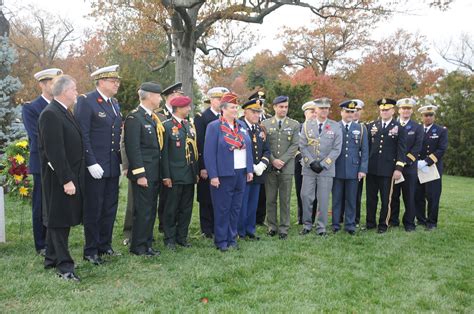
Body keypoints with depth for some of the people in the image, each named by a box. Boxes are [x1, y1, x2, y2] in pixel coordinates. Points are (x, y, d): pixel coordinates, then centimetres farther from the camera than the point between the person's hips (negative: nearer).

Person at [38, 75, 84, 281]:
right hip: (60, 179, -10)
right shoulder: (50, 114, -18)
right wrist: (66, 180, -23)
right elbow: (55, 152, -23)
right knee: (59, 221, 0)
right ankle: (64, 265, 9)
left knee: (59, 220, 17)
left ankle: (52, 260, 30)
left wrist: (73, 177, 14)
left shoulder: (64, 112, 13)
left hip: (70, 176, 10)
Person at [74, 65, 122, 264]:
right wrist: (91, 163, -19)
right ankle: (90, 251, 16)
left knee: (110, 209, 14)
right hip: (95, 167, -7)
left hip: (113, 166, 7)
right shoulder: (86, 101, -10)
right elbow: (82, 135, -15)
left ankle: (105, 245, 28)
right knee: (93, 210, 3)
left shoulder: (115, 104, 14)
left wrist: (120, 161, 12)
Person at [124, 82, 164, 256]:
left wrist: (160, 173, 14)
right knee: (142, 211, -1)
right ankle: (138, 247, 12)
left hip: (155, 173, 8)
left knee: (151, 211, 14)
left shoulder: (153, 118, 15)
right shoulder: (134, 118, -12)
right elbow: (133, 148, -17)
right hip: (143, 173, -8)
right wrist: (140, 174, -19)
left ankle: (147, 244, 24)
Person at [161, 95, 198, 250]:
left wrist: (196, 171, 10)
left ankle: (182, 236, 23)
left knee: (186, 208, 12)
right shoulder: (167, 125, -6)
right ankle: (170, 238, 16)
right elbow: (164, 153, -10)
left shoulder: (190, 125, 12)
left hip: (189, 175, 6)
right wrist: (166, 176, -13)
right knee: (171, 208, 5)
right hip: (175, 175, -6)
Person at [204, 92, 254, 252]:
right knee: (222, 209, 2)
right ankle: (221, 241, 14)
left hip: (241, 174, 6)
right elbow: (209, 153, -11)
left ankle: (232, 238, 23)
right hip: (223, 175, -6)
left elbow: (248, 148, 15)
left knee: (236, 208, 12)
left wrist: (250, 169, 8)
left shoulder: (242, 125, 13)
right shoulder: (214, 126, -6)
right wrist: (213, 175, -16)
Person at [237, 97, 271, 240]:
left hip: (257, 173, 6)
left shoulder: (260, 129, 13)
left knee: (253, 205, 14)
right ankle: (240, 233, 14)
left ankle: (250, 231, 25)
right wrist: (251, 167, -16)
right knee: (241, 205, 2)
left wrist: (262, 165, -4)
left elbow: (266, 150, 14)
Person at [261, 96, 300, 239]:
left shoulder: (294, 124, 5)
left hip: (287, 167, 0)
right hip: (270, 167, 1)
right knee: (270, 199, 7)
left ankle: (284, 228, 13)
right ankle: (272, 226, 18)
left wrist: (282, 160, -11)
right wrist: (273, 160, -11)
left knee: (285, 200, 4)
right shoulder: (265, 123, 6)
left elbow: (294, 145, -2)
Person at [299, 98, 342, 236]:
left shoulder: (336, 126, 2)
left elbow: (336, 149, -2)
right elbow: (302, 146, 2)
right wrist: (311, 162, -9)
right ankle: (307, 225, 17)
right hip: (309, 168, 1)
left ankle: (321, 227, 14)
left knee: (323, 199, 3)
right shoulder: (307, 125, 5)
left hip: (326, 169, -1)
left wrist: (323, 164, -9)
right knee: (306, 197, 2)